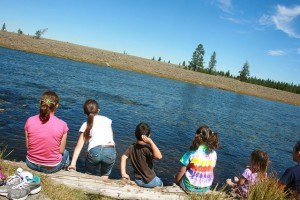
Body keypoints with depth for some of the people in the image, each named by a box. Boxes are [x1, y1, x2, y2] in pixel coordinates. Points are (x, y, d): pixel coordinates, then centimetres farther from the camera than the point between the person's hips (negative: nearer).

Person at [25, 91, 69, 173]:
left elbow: (27, 146, -2)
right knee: (65, 153, 32)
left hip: (31, 164, 3)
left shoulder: (30, 121, -13)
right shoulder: (62, 125, -20)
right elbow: (61, 150, -10)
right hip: (52, 168, -3)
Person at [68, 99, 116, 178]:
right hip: (110, 151, 1)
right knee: (105, 176, 24)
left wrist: (73, 163, 3)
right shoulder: (107, 119, 20)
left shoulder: (85, 125, 15)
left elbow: (79, 146, 7)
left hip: (95, 152, -1)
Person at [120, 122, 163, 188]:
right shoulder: (146, 148, -28)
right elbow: (159, 156, -39)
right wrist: (151, 142, -41)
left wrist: (123, 173, -10)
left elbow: (123, 157, -13)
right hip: (149, 182, -5)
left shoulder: (132, 147, -9)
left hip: (137, 180, 5)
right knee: (160, 182, 30)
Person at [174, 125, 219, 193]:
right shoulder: (213, 154, -8)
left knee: (178, 176, 24)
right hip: (206, 188, 4)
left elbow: (182, 171, -13)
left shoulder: (191, 153, -20)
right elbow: (210, 170, 5)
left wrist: (176, 179, 6)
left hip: (190, 187, -4)